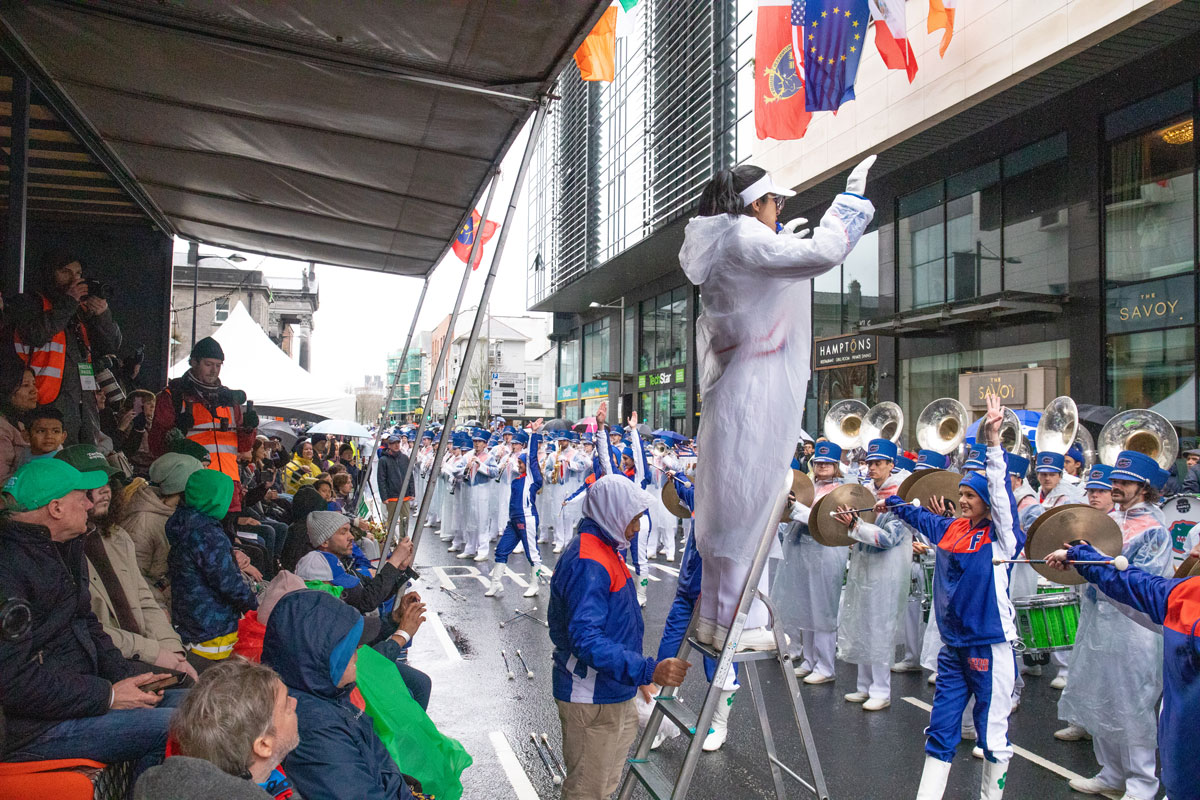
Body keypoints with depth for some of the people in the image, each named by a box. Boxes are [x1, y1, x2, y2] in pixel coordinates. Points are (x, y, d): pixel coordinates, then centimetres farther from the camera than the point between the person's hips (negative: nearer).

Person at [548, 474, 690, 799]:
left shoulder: (605, 550, 10)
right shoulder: (587, 562, -24)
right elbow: (586, 640, -31)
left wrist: (639, 674, 22)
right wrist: (649, 670, -35)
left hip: (614, 694, 10)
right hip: (592, 700, -10)